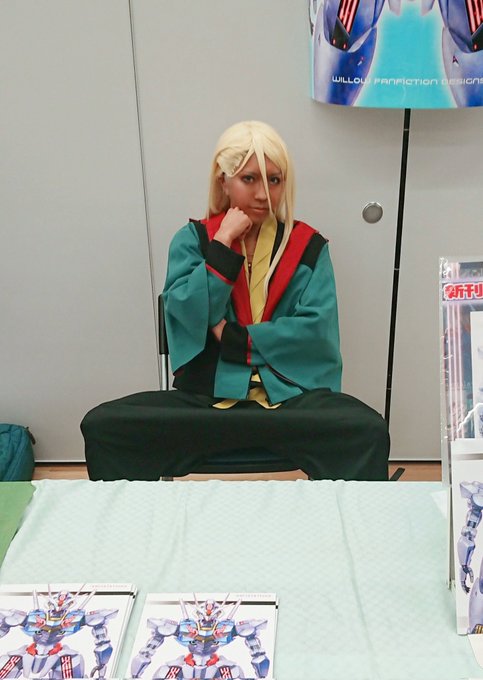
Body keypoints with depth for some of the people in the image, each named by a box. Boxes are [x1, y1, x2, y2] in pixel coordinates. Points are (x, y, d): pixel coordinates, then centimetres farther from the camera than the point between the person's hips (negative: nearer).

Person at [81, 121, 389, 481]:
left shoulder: (308, 246, 8)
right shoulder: (192, 240, 9)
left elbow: (316, 328, -4)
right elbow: (188, 315, -5)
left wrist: (232, 339, -7)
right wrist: (223, 243, -7)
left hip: (291, 393, 0)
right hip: (207, 395, 1)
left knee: (368, 433, -31)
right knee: (102, 427, -22)